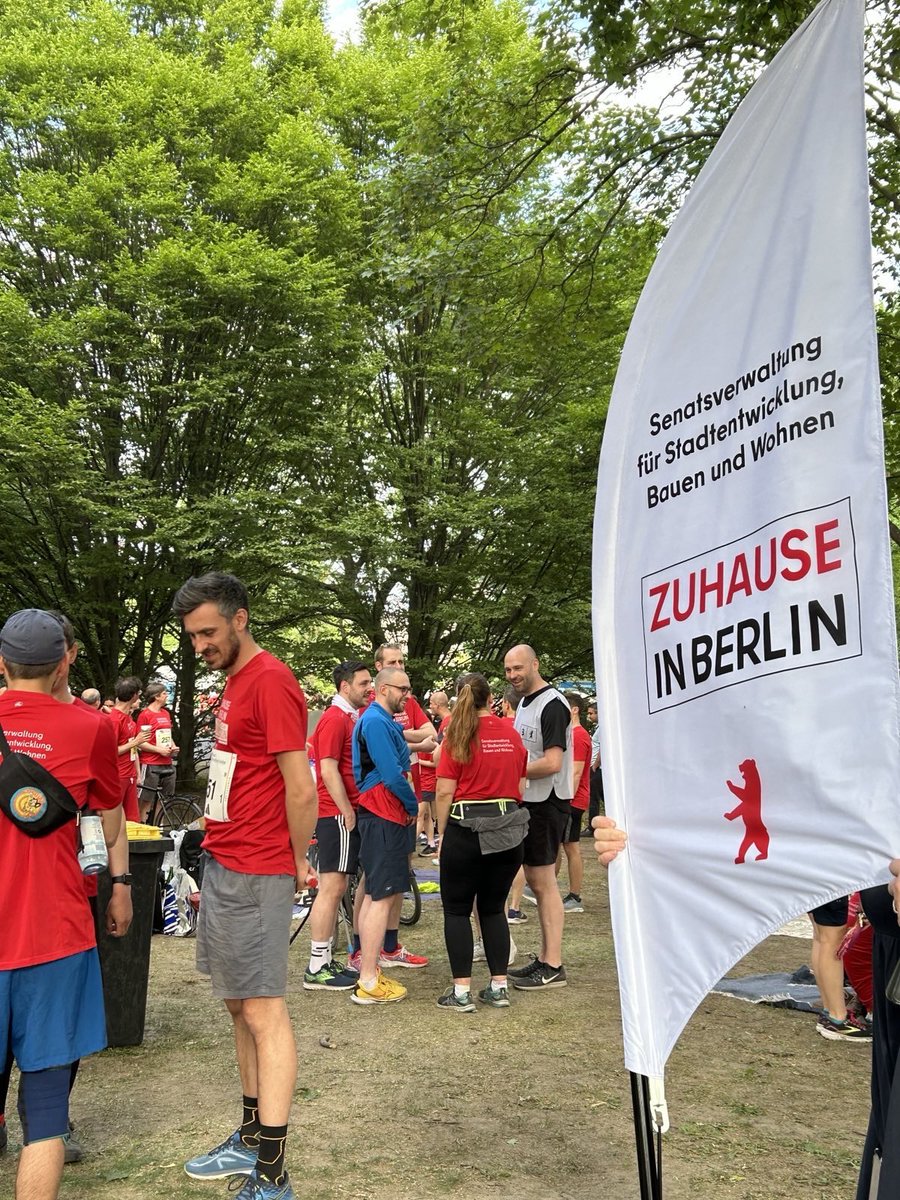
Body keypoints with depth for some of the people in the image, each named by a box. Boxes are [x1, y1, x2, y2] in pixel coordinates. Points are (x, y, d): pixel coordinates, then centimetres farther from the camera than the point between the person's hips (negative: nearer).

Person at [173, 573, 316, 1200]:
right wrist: (223, 855, 9)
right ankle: (252, 1139, 30)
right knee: (240, 1006, 17)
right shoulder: (236, 680, 14)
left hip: (255, 876, -10)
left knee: (264, 1012, -4)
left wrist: (297, 863, -6)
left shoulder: (271, 680, -16)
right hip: (223, 866, 10)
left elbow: (301, 790, -18)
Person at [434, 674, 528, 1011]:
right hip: (509, 829, 4)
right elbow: (521, 789, 10)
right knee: (493, 907, 15)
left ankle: (461, 991, 4)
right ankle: (499, 987, 15)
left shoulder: (458, 736, -7)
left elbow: (445, 793, -9)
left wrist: (442, 834, 0)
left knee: (457, 910, 6)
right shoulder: (512, 735, 4)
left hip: (466, 828, -4)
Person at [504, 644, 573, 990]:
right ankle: (545, 958, 23)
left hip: (547, 803, -10)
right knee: (535, 879, 14)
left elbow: (552, 763, -23)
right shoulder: (524, 703, 14)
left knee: (544, 882, -5)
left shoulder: (552, 704, -16)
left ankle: (553, 967, 2)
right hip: (529, 802, 10)